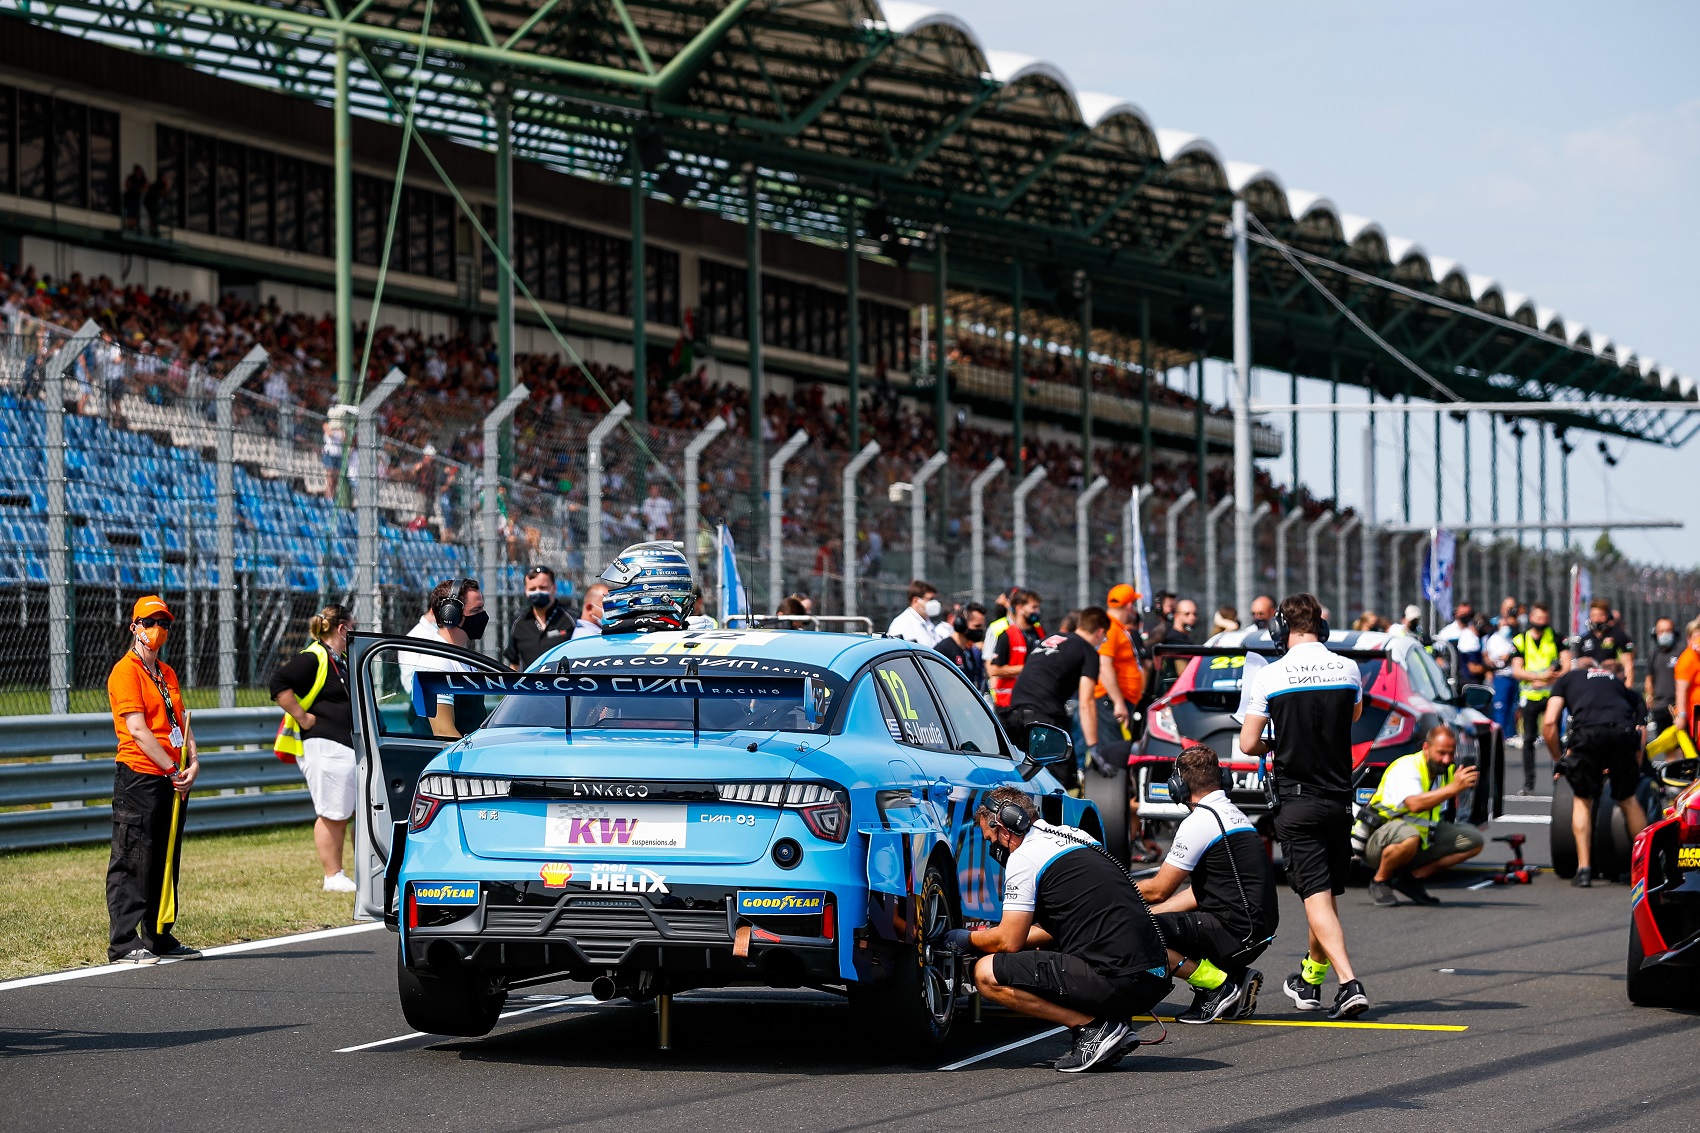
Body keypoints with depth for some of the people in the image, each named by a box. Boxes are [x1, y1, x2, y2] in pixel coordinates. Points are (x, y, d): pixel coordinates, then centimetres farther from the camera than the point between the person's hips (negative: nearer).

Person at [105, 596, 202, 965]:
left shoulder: (167, 673, 18)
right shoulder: (126, 671, -8)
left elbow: (181, 721, 15)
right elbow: (137, 730, -15)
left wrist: (193, 762, -3)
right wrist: (174, 771, -15)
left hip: (173, 781, 8)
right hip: (139, 778, -8)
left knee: (166, 862, 14)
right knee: (133, 863, -7)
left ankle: (159, 937, 22)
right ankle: (124, 944, -6)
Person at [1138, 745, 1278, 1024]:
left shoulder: (1199, 821, -12)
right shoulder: (1234, 814, 18)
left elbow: (1159, 890, -7)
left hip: (1235, 933, -10)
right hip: (1257, 931, 10)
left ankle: (1221, 985, -11)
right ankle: (1236, 976, 10)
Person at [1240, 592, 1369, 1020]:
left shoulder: (1270, 676, -9)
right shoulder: (1348, 669, 1)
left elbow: (1248, 744, -5)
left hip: (1296, 800, -4)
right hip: (1339, 798, 4)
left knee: (1317, 895, -8)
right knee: (1328, 892, 17)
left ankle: (1349, 982, -24)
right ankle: (1310, 979, 32)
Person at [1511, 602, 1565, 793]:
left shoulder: (1556, 638, 8)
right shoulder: (1520, 640, 8)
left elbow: (1566, 668, 0)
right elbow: (1516, 670, -1)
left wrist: (1545, 680, -14)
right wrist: (1542, 676, -14)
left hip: (1551, 695, -1)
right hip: (1529, 696, 1)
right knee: (1529, 740, 2)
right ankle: (1528, 783, 6)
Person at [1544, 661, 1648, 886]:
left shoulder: (1566, 679, 29)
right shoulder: (1616, 681, 37)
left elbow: (1549, 723, 15)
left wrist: (1559, 759, 28)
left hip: (1587, 732, -2)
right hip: (1624, 732, 2)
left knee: (1583, 799, 18)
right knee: (1627, 799, 21)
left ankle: (1583, 869, 9)